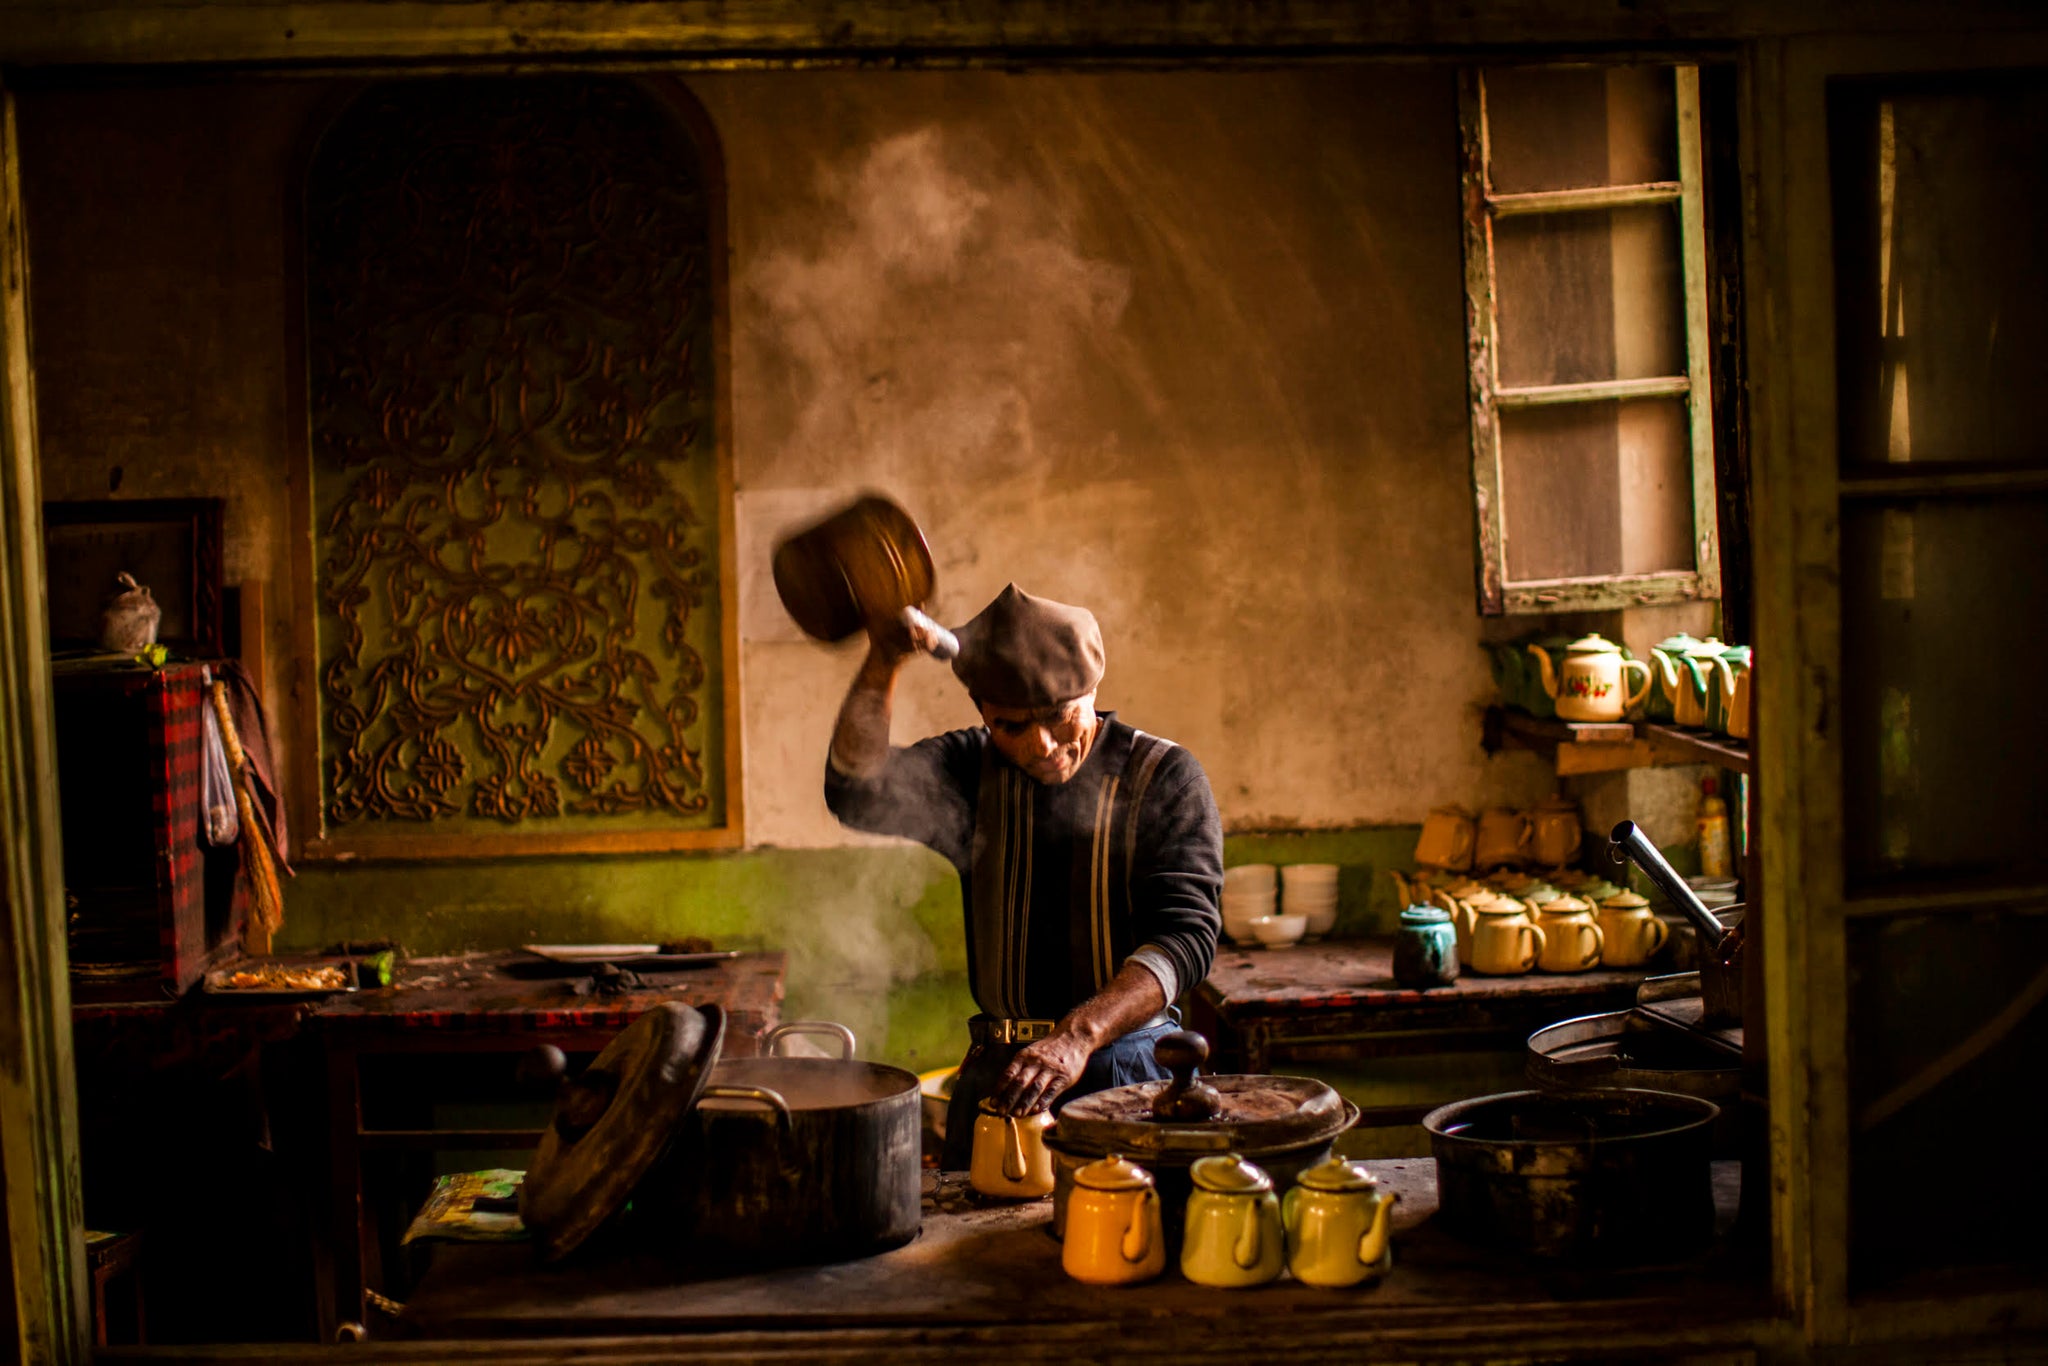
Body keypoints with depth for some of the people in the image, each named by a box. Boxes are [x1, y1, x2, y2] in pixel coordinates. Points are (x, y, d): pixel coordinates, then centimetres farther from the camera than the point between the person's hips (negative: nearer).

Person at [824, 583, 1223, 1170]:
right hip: (998, 1069, 3)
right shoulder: (971, 768, 7)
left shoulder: (1164, 776, -3)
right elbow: (859, 795, -11)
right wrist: (882, 663, -25)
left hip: (1126, 1066, -3)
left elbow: (1185, 932, -15)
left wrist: (1077, 1037, -29)